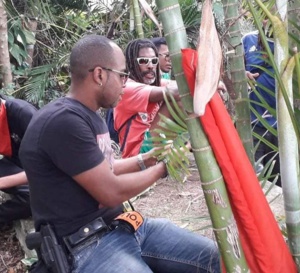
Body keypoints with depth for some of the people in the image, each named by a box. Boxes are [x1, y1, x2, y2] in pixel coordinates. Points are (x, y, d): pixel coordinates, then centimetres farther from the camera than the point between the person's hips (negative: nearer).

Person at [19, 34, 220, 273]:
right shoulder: (63, 121, -22)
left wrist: (147, 159, 10)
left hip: (122, 224, 9)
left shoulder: (91, 115, 10)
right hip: (87, 244, -9)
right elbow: (112, 192, -19)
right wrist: (163, 167, -6)